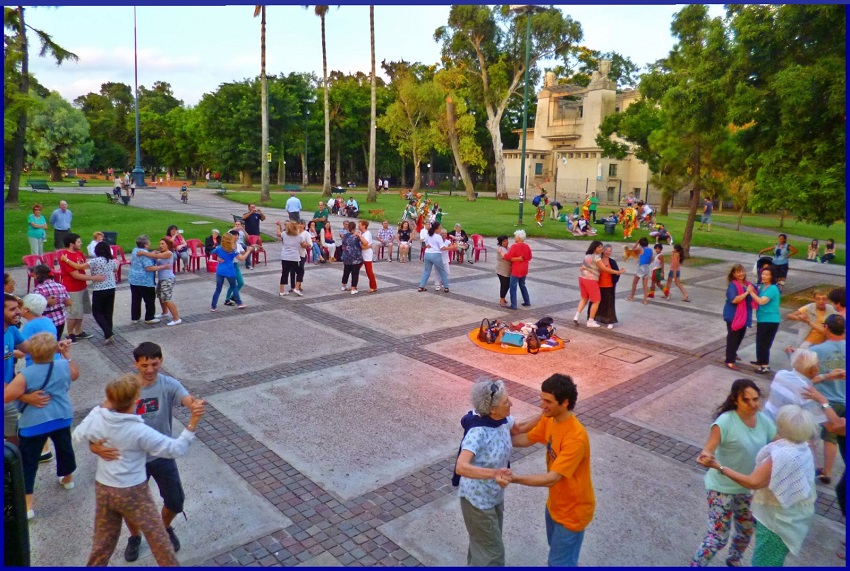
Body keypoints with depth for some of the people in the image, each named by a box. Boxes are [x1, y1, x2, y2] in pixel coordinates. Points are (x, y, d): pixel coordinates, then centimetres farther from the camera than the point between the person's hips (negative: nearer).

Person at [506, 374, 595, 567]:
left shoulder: (575, 438, -36)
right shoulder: (549, 419, -9)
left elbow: (551, 478, -37)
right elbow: (527, 439, 8)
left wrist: (515, 478, -48)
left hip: (572, 510, -8)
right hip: (555, 503, 8)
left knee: (559, 563, 8)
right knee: (558, 549, 28)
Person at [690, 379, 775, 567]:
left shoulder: (763, 420, -6)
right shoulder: (726, 421, -25)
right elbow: (708, 448, -32)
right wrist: (706, 456, -54)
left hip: (749, 487, 6)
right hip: (722, 488, -6)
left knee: (746, 530, 24)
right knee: (718, 537, -4)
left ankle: (734, 560, 51)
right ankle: (696, 565, 17)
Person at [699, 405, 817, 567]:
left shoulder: (783, 456, -33)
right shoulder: (802, 448, -3)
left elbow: (752, 482, -34)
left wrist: (720, 467, -30)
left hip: (778, 521, -9)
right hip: (792, 516, 9)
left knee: (763, 563, 7)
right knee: (772, 561, 27)